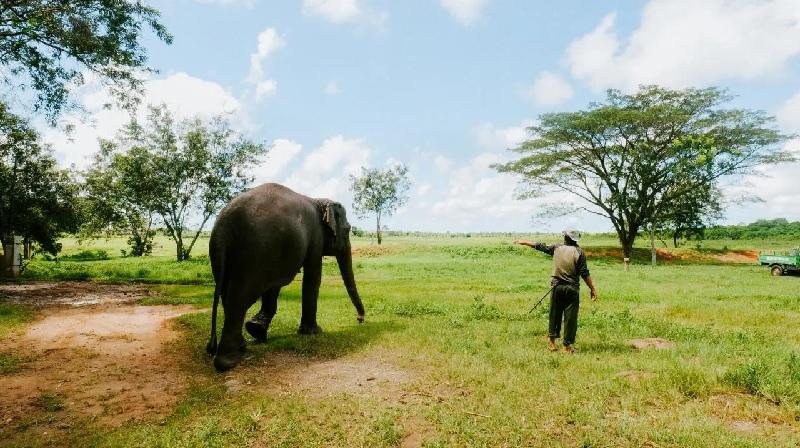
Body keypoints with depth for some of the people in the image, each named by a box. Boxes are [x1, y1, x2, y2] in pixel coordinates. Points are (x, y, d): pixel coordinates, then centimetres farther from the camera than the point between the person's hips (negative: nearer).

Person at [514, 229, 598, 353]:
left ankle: (552, 340, 20)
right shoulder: (578, 252, -6)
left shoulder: (557, 248, 2)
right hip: (572, 288, -3)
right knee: (570, 317, 4)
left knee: (555, 314, 14)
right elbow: (584, 273, -9)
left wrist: (524, 242, 29)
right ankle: (567, 345, 8)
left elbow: (541, 246, 15)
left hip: (557, 286, 3)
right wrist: (593, 289, -4)